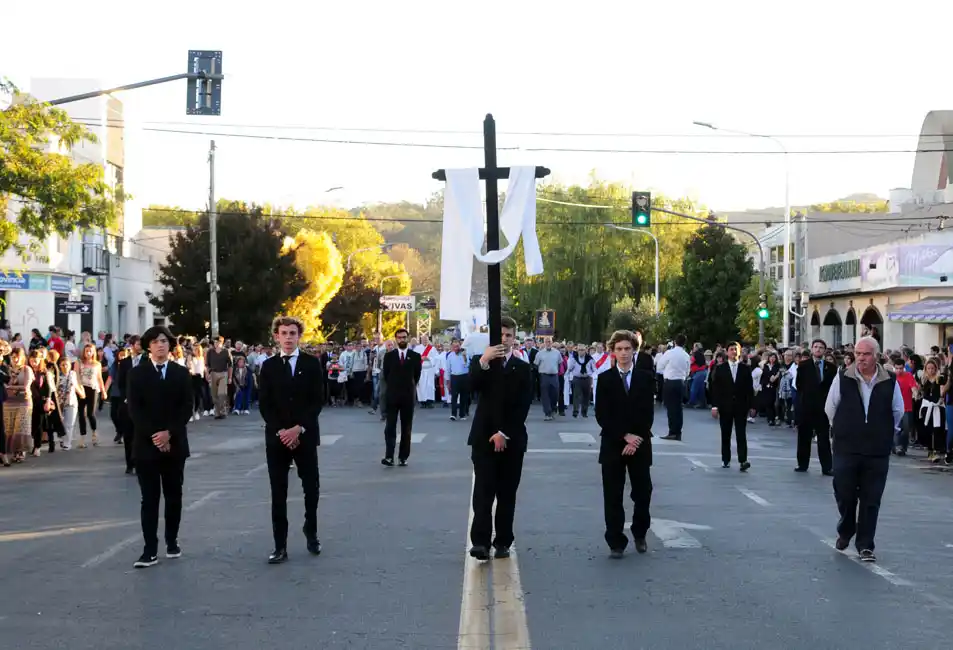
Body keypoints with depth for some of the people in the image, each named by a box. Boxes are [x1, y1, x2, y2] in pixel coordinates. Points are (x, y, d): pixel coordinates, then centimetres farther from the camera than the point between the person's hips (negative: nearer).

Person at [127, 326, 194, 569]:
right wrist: (153, 436, -15)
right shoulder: (137, 374, 3)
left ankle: (172, 541, 22)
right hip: (146, 444, -2)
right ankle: (150, 550, -3)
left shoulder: (181, 373, 7)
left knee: (173, 496, 8)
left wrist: (169, 433, -14)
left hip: (174, 444, 2)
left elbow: (186, 408, -1)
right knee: (150, 498, -3)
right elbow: (134, 409, -5)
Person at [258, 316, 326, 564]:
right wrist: (281, 431, -11)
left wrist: (298, 428, -14)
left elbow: (317, 401, -4)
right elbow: (264, 404, 1)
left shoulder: (312, 363, 1)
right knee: (278, 494, 1)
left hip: (305, 436, -1)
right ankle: (280, 546, 4)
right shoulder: (268, 366, 5)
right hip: (277, 437, 1)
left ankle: (311, 534, 28)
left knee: (311, 488, 7)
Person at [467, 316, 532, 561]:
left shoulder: (522, 368, 7)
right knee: (483, 492, -8)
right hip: (484, 437, -1)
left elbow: (523, 406, -2)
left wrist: (504, 433, -10)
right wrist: (483, 362, -28)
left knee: (507, 494, 5)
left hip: (512, 439, 1)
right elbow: (473, 386, -14)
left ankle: (503, 541, 11)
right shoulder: (481, 363, 7)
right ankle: (480, 542, -12)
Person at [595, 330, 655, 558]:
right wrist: (624, 436, -15)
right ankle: (616, 541, 7)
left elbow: (648, 413, -3)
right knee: (613, 496, 0)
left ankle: (640, 534, 27)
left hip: (640, 444, 1)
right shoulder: (605, 379, 1)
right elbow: (602, 415, -6)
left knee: (643, 493, 5)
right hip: (613, 445, -1)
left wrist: (636, 440, -13)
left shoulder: (646, 377, 3)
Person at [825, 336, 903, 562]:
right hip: (846, 448, 0)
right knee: (844, 495, 7)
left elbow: (898, 411, 11)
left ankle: (865, 545, 10)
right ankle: (845, 533, 33)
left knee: (871, 500, 2)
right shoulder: (843, 379, -4)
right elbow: (830, 408, 8)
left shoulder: (890, 382, -3)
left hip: (877, 451, 0)